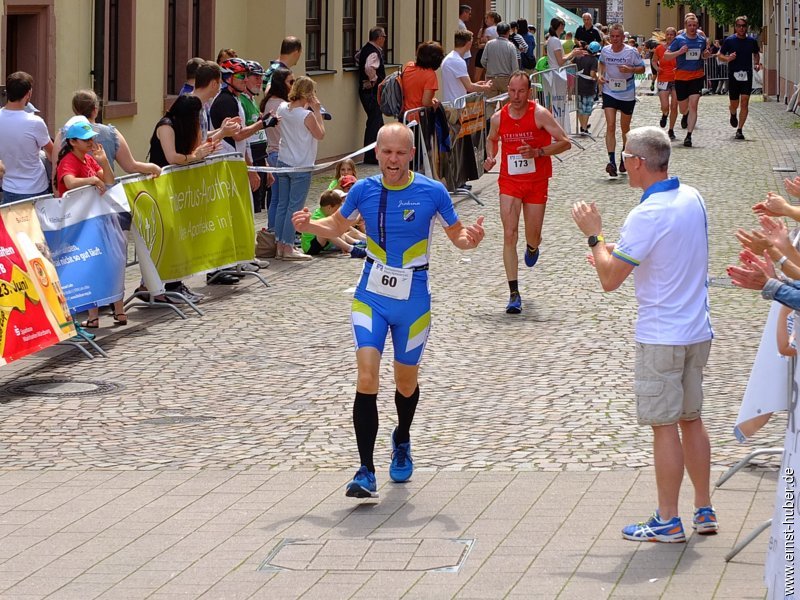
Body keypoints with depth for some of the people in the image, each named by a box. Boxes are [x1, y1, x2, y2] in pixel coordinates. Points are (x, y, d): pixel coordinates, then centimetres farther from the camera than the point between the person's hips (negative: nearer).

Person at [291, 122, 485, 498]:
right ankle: (366, 473, -15)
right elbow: (336, 226, 13)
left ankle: (401, 442, 47)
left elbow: (457, 235, 1)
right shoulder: (364, 190, -3)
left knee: (406, 383, 15)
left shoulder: (432, 192, -9)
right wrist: (308, 225, -7)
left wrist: (471, 238, -22)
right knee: (366, 380, -16)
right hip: (371, 297, 0)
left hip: (413, 301, 0)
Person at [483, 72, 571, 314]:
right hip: (509, 181, 1)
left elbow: (565, 142, -12)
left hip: (536, 182, -1)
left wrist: (538, 152, -24)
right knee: (509, 235, -11)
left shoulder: (540, 114, -13)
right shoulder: (498, 118, -2)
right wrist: (491, 157, 0)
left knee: (533, 238, 7)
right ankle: (514, 294, -10)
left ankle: (532, 248, 49)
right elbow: (491, 139, 20)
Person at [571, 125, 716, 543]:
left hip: (661, 336, -8)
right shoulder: (692, 199, 5)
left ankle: (668, 521, 5)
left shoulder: (647, 216, -20)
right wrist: (615, 256, 16)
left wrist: (594, 234, -5)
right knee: (691, 419, 16)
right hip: (698, 331, 8)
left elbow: (610, 280, -18)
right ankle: (704, 512, 21)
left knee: (664, 426, -1)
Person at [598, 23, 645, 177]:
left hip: (627, 95, -1)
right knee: (610, 126, -14)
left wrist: (630, 69, -22)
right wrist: (601, 75, 1)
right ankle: (611, 161, -21)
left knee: (625, 128, 14)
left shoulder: (631, 52, -11)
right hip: (609, 93, 1)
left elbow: (642, 68, -3)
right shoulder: (605, 51, -2)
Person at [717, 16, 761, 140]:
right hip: (733, 75, -1)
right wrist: (727, 58, -16)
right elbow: (719, 55, 4)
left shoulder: (752, 41, 5)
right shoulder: (729, 40, -1)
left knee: (744, 103, -10)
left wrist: (757, 64, 3)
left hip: (747, 76, 1)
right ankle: (733, 115, 44)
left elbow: (756, 54, 22)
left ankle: (739, 130, -7)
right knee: (734, 104, 8)